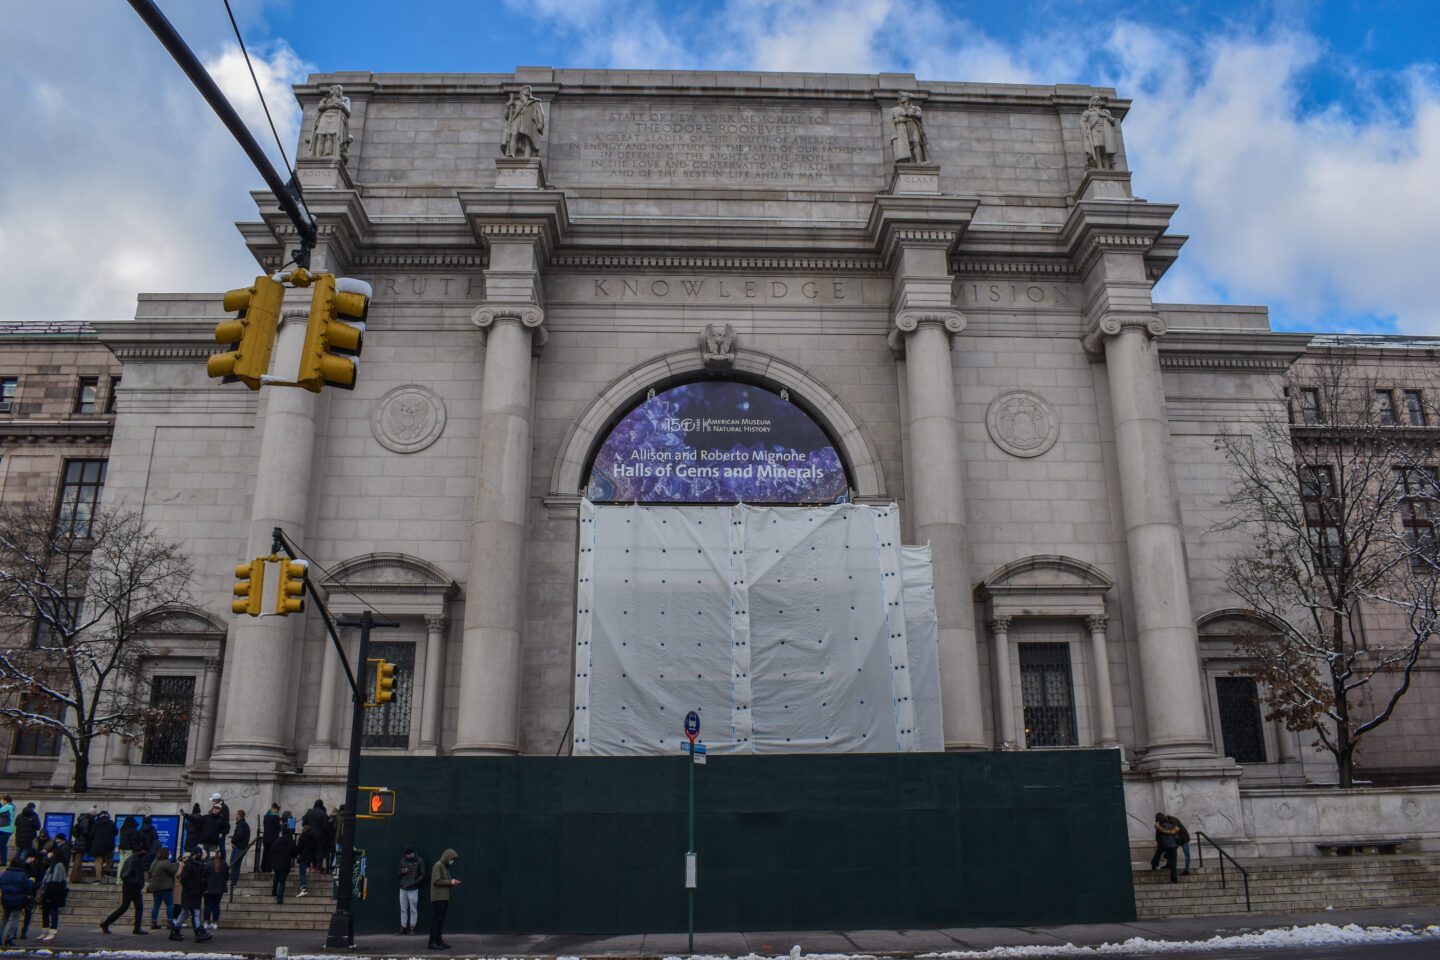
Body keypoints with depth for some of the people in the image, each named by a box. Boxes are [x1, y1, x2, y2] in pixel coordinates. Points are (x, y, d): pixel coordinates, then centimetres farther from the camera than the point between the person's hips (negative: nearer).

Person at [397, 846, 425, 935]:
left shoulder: (419, 861, -1)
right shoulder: (403, 861, 10)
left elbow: (422, 875, -2)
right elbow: (399, 874, 17)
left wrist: (414, 883, -13)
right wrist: (402, 872, -6)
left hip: (413, 889, -4)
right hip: (403, 888, 4)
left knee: (413, 910, -2)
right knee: (403, 909, 7)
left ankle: (412, 927, 3)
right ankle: (403, 927, 14)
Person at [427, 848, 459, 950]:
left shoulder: (445, 866, 17)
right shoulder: (438, 865, -10)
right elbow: (436, 881, -18)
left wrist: (452, 883, 3)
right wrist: (450, 882, -14)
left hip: (444, 898, 9)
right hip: (438, 898, -9)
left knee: (440, 920, 10)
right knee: (436, 920, -7)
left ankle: (439, 941, 13)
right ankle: (432, 942, -5)